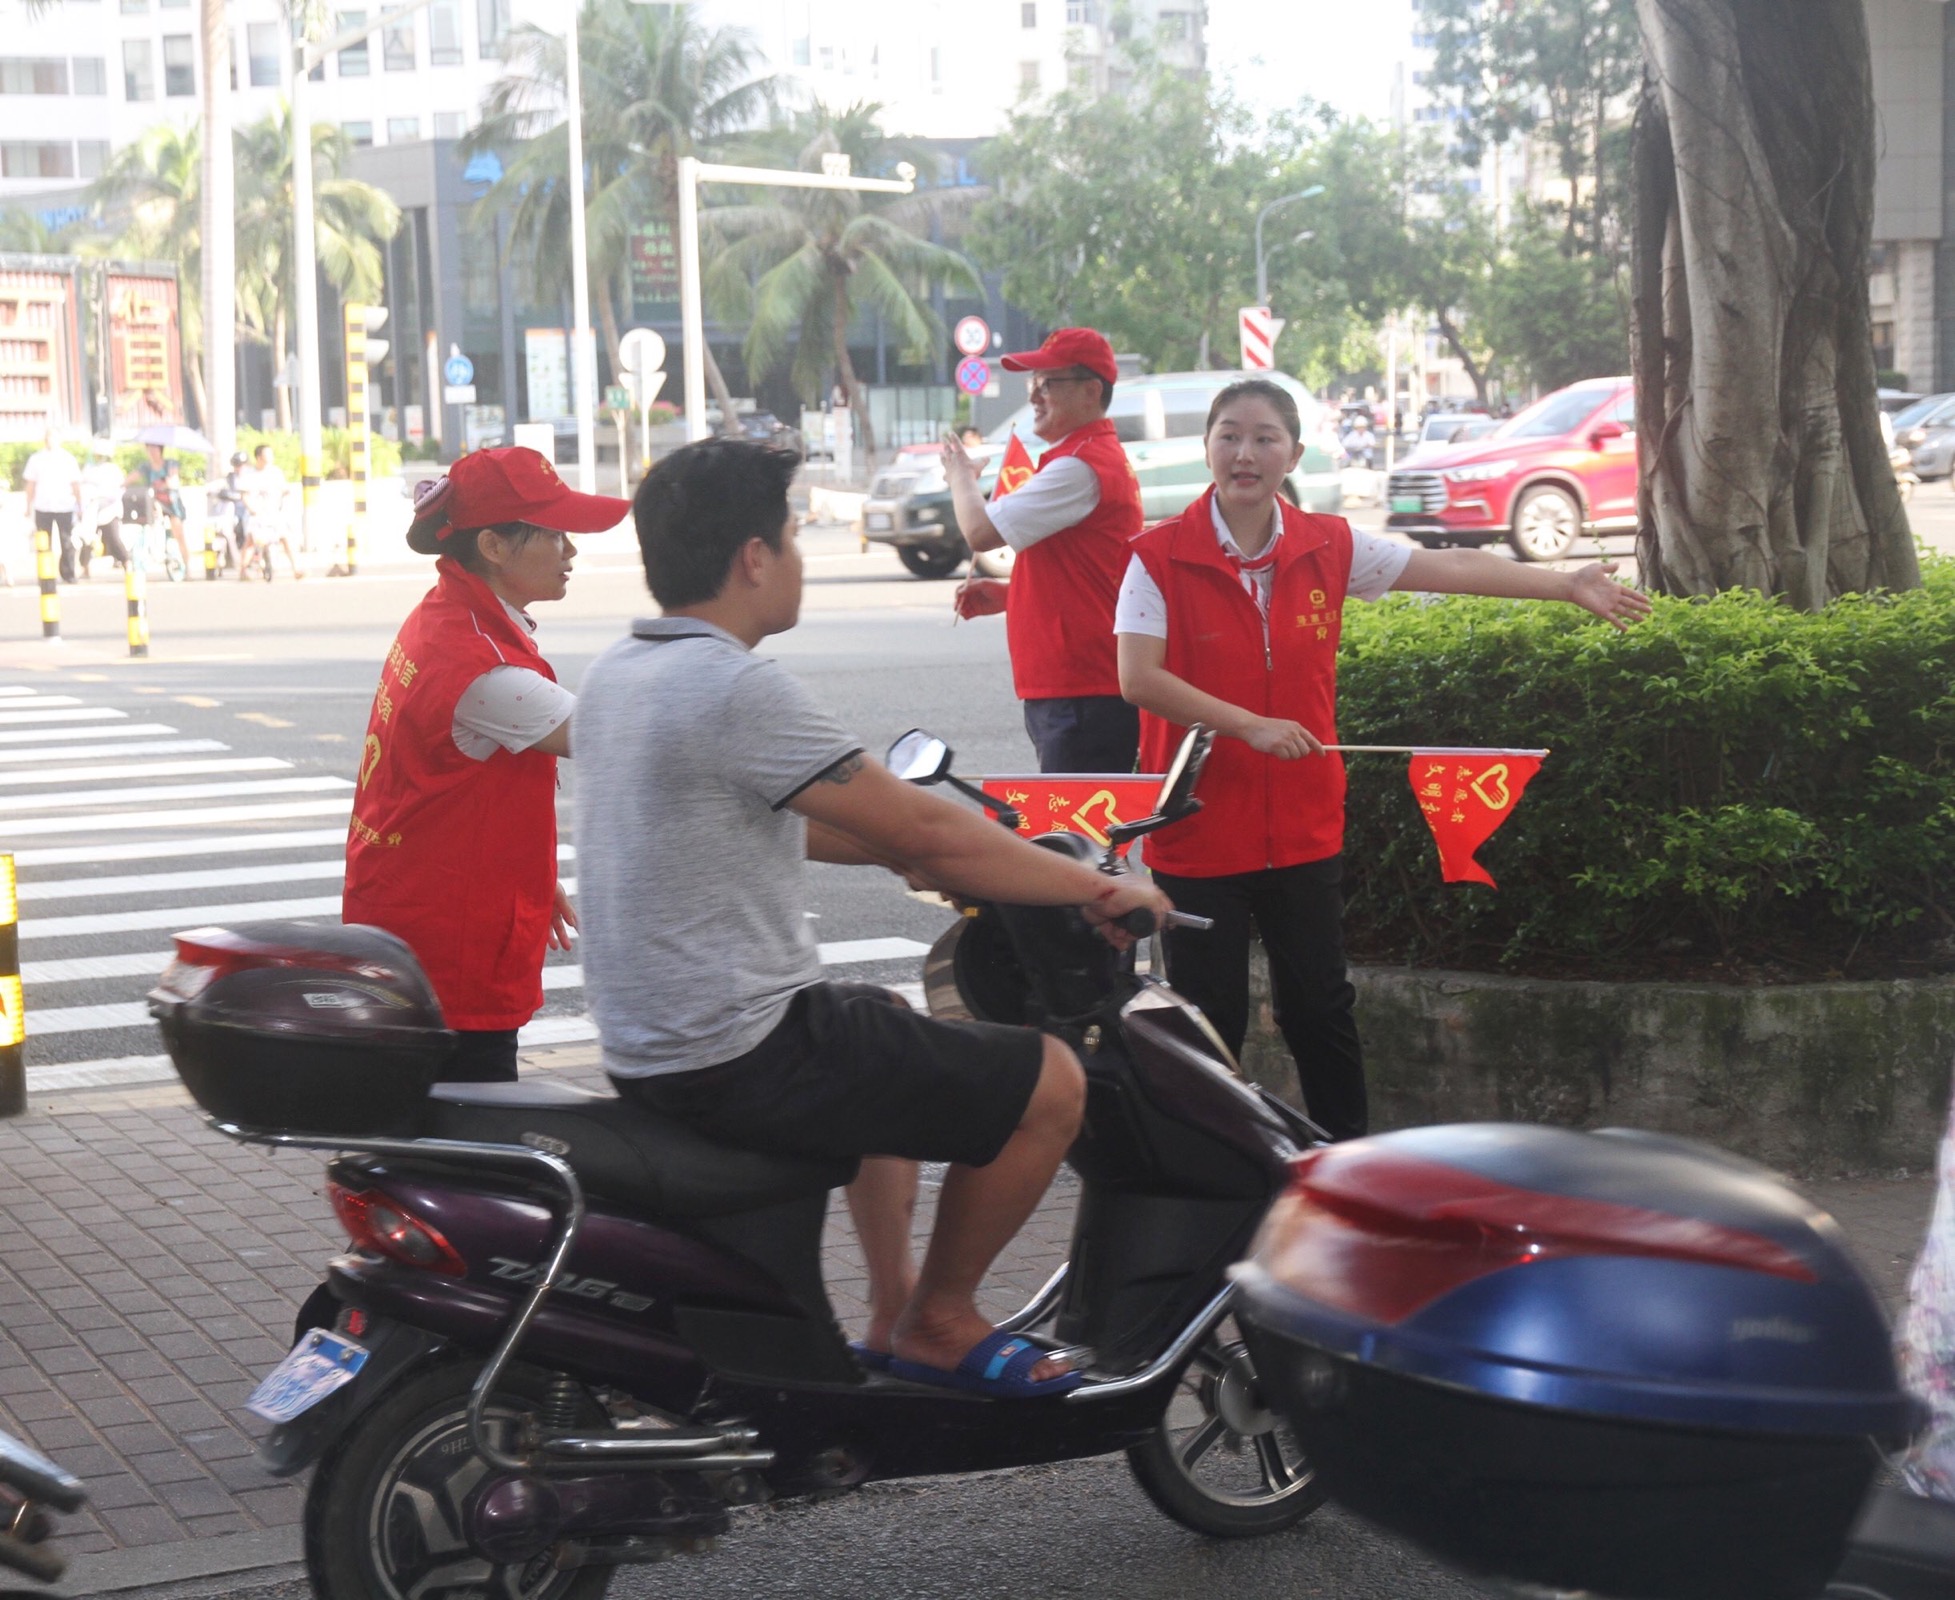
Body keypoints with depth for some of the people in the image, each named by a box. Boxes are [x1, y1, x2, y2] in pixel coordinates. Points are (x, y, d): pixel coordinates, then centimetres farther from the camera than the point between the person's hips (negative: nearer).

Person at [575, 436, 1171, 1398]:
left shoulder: (618, 671, 9)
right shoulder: (735, 689, -21)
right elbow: (923, 834, -17)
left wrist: (904, 848, 21)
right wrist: (1100, 890, -6)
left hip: (645, 1047, 10)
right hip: (741, 1058, -10)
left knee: (892, 1041, 35)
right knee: (1047, 1084, -4)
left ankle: (892, 1312, 35)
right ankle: (938, 1326, 11)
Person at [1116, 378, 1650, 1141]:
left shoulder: (1328, 547, 1)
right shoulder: (1160, 556, -9)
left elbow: (1452, 568, 2)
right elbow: (1138, 678, -17)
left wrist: (1568, 585, -4)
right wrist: (1251, 725, -22)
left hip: (1302, 827, 3)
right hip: (1199, 829, -3)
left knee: (1320, 1007, 12)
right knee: (1210, 1017, 5)